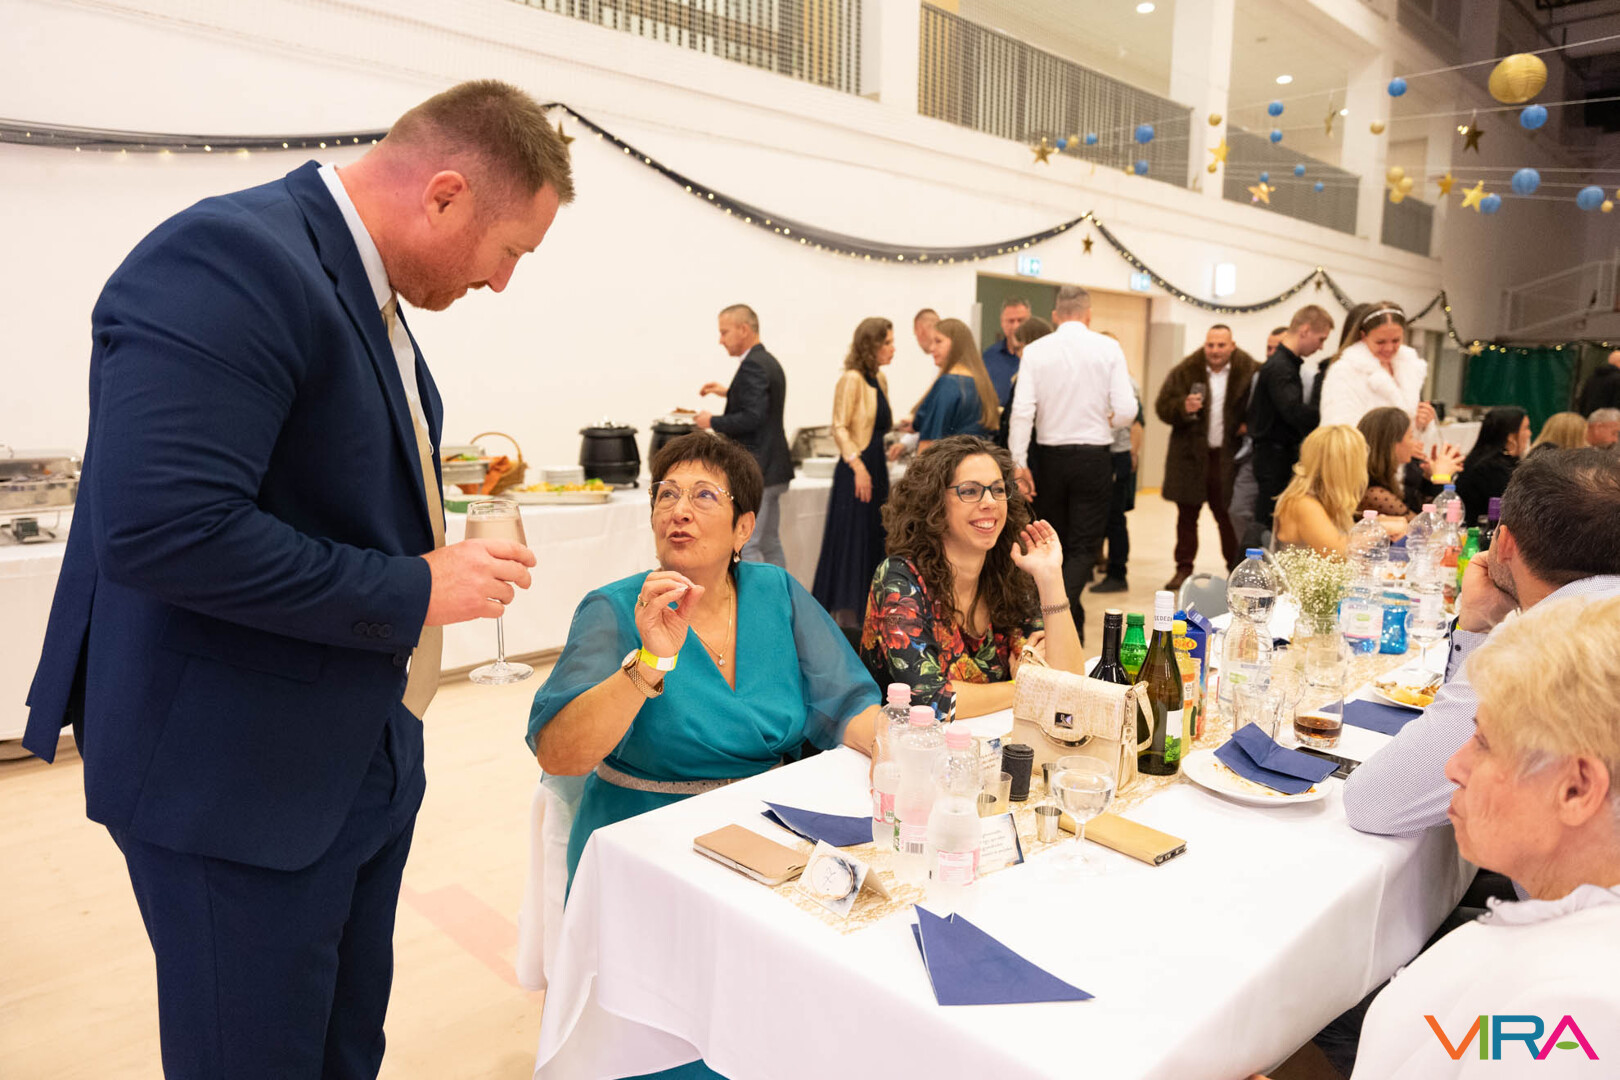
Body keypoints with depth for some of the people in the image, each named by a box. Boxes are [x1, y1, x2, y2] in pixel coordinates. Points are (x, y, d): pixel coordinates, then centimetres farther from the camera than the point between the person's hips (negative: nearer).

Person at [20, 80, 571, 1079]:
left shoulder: (369, 292, 9)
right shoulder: (227, 260, -22)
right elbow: (160, 529, -31)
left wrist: (444, 545, 5)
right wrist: (413, 590, -22)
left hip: (364, 766, 9)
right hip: (240, 783, -9)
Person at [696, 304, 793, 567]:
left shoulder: (752, 366, -16)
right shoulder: (769, 362, 15)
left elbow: (753, 418, -24)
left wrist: (713, 421, -12)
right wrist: (729, 393, 19)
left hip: (754, 473, -10)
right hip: (771, 470, 10)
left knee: (746, 548, -6)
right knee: (770, 544, 15)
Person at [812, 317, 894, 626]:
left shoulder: (879, 379, 14)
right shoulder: (851, 379, -11)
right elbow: (839, 428, -15)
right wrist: (858, 466, -20)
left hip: (876, 467, 9)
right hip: (856, 470, -9)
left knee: (873, 539, 12)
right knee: (850, 539, -4)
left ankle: (864, 608, 22)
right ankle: (843, 615, 4)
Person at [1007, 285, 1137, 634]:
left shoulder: (1036, 351, -3)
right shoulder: (1108, 348, -4)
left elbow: (1022, 411, -10)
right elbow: (1126, 408, -8)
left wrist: (1019, 463, -5)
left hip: (1050, 457, 2)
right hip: (1094, 457, -2)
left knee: (1054, 544, 17)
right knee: (1084, 546, 3)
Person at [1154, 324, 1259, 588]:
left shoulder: (1249, 371, 0)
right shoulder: (1184, 372, 1)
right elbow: (1162, 407, -1)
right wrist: (1183, 407, -20)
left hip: (1228, 457, -1)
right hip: (1190, 455, 1)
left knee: (1229, 517, 4)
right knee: (1186, 516, 8)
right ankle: (1183, 570, 17)